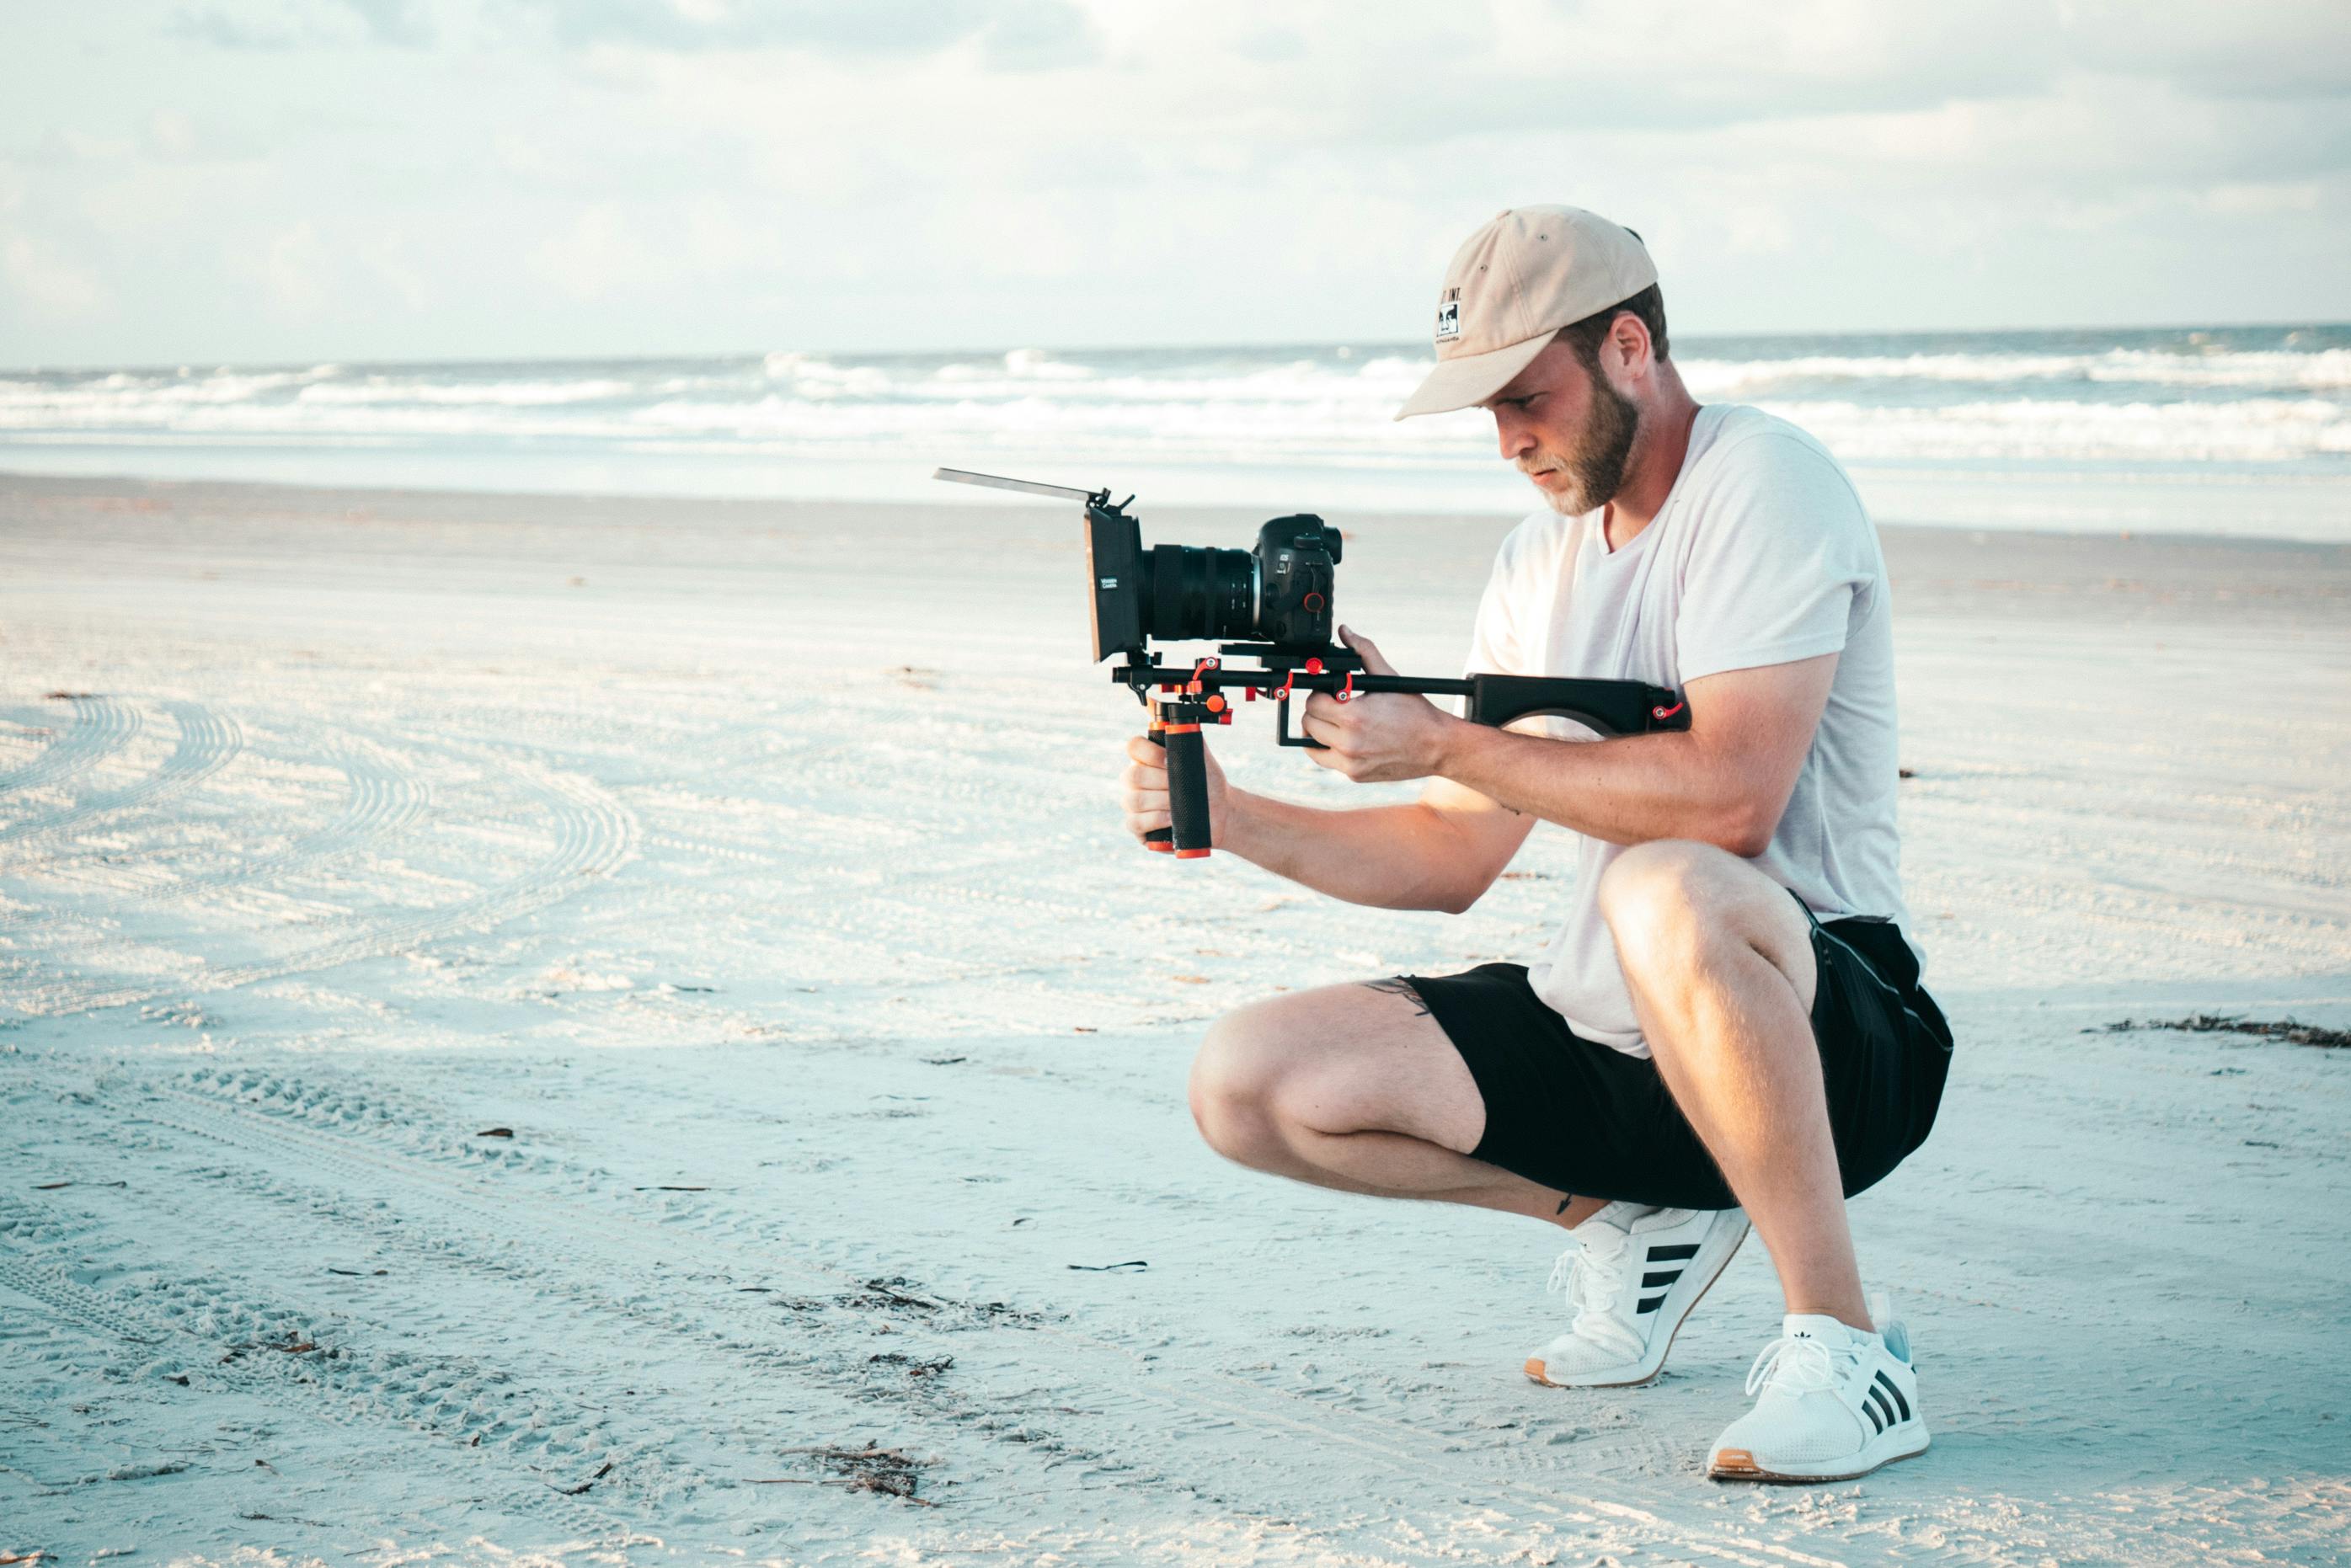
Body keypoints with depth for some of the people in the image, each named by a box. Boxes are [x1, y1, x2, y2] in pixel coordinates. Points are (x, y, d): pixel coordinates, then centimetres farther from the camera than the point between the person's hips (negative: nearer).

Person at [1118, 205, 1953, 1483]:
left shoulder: (1761, 483, -12)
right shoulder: (1539, 562, 13)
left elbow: (1730, 796, -26)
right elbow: (1454, 860, 14)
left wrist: (1444, 742, -20)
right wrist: (1228, 817, -1)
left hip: (1821, 1030, -8)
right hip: (1601, 1035, 8)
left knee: (1664, 894, -41)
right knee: (1249, 1086, -3)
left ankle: (1841, 1346, -26)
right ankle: (1636, 1217, 11)